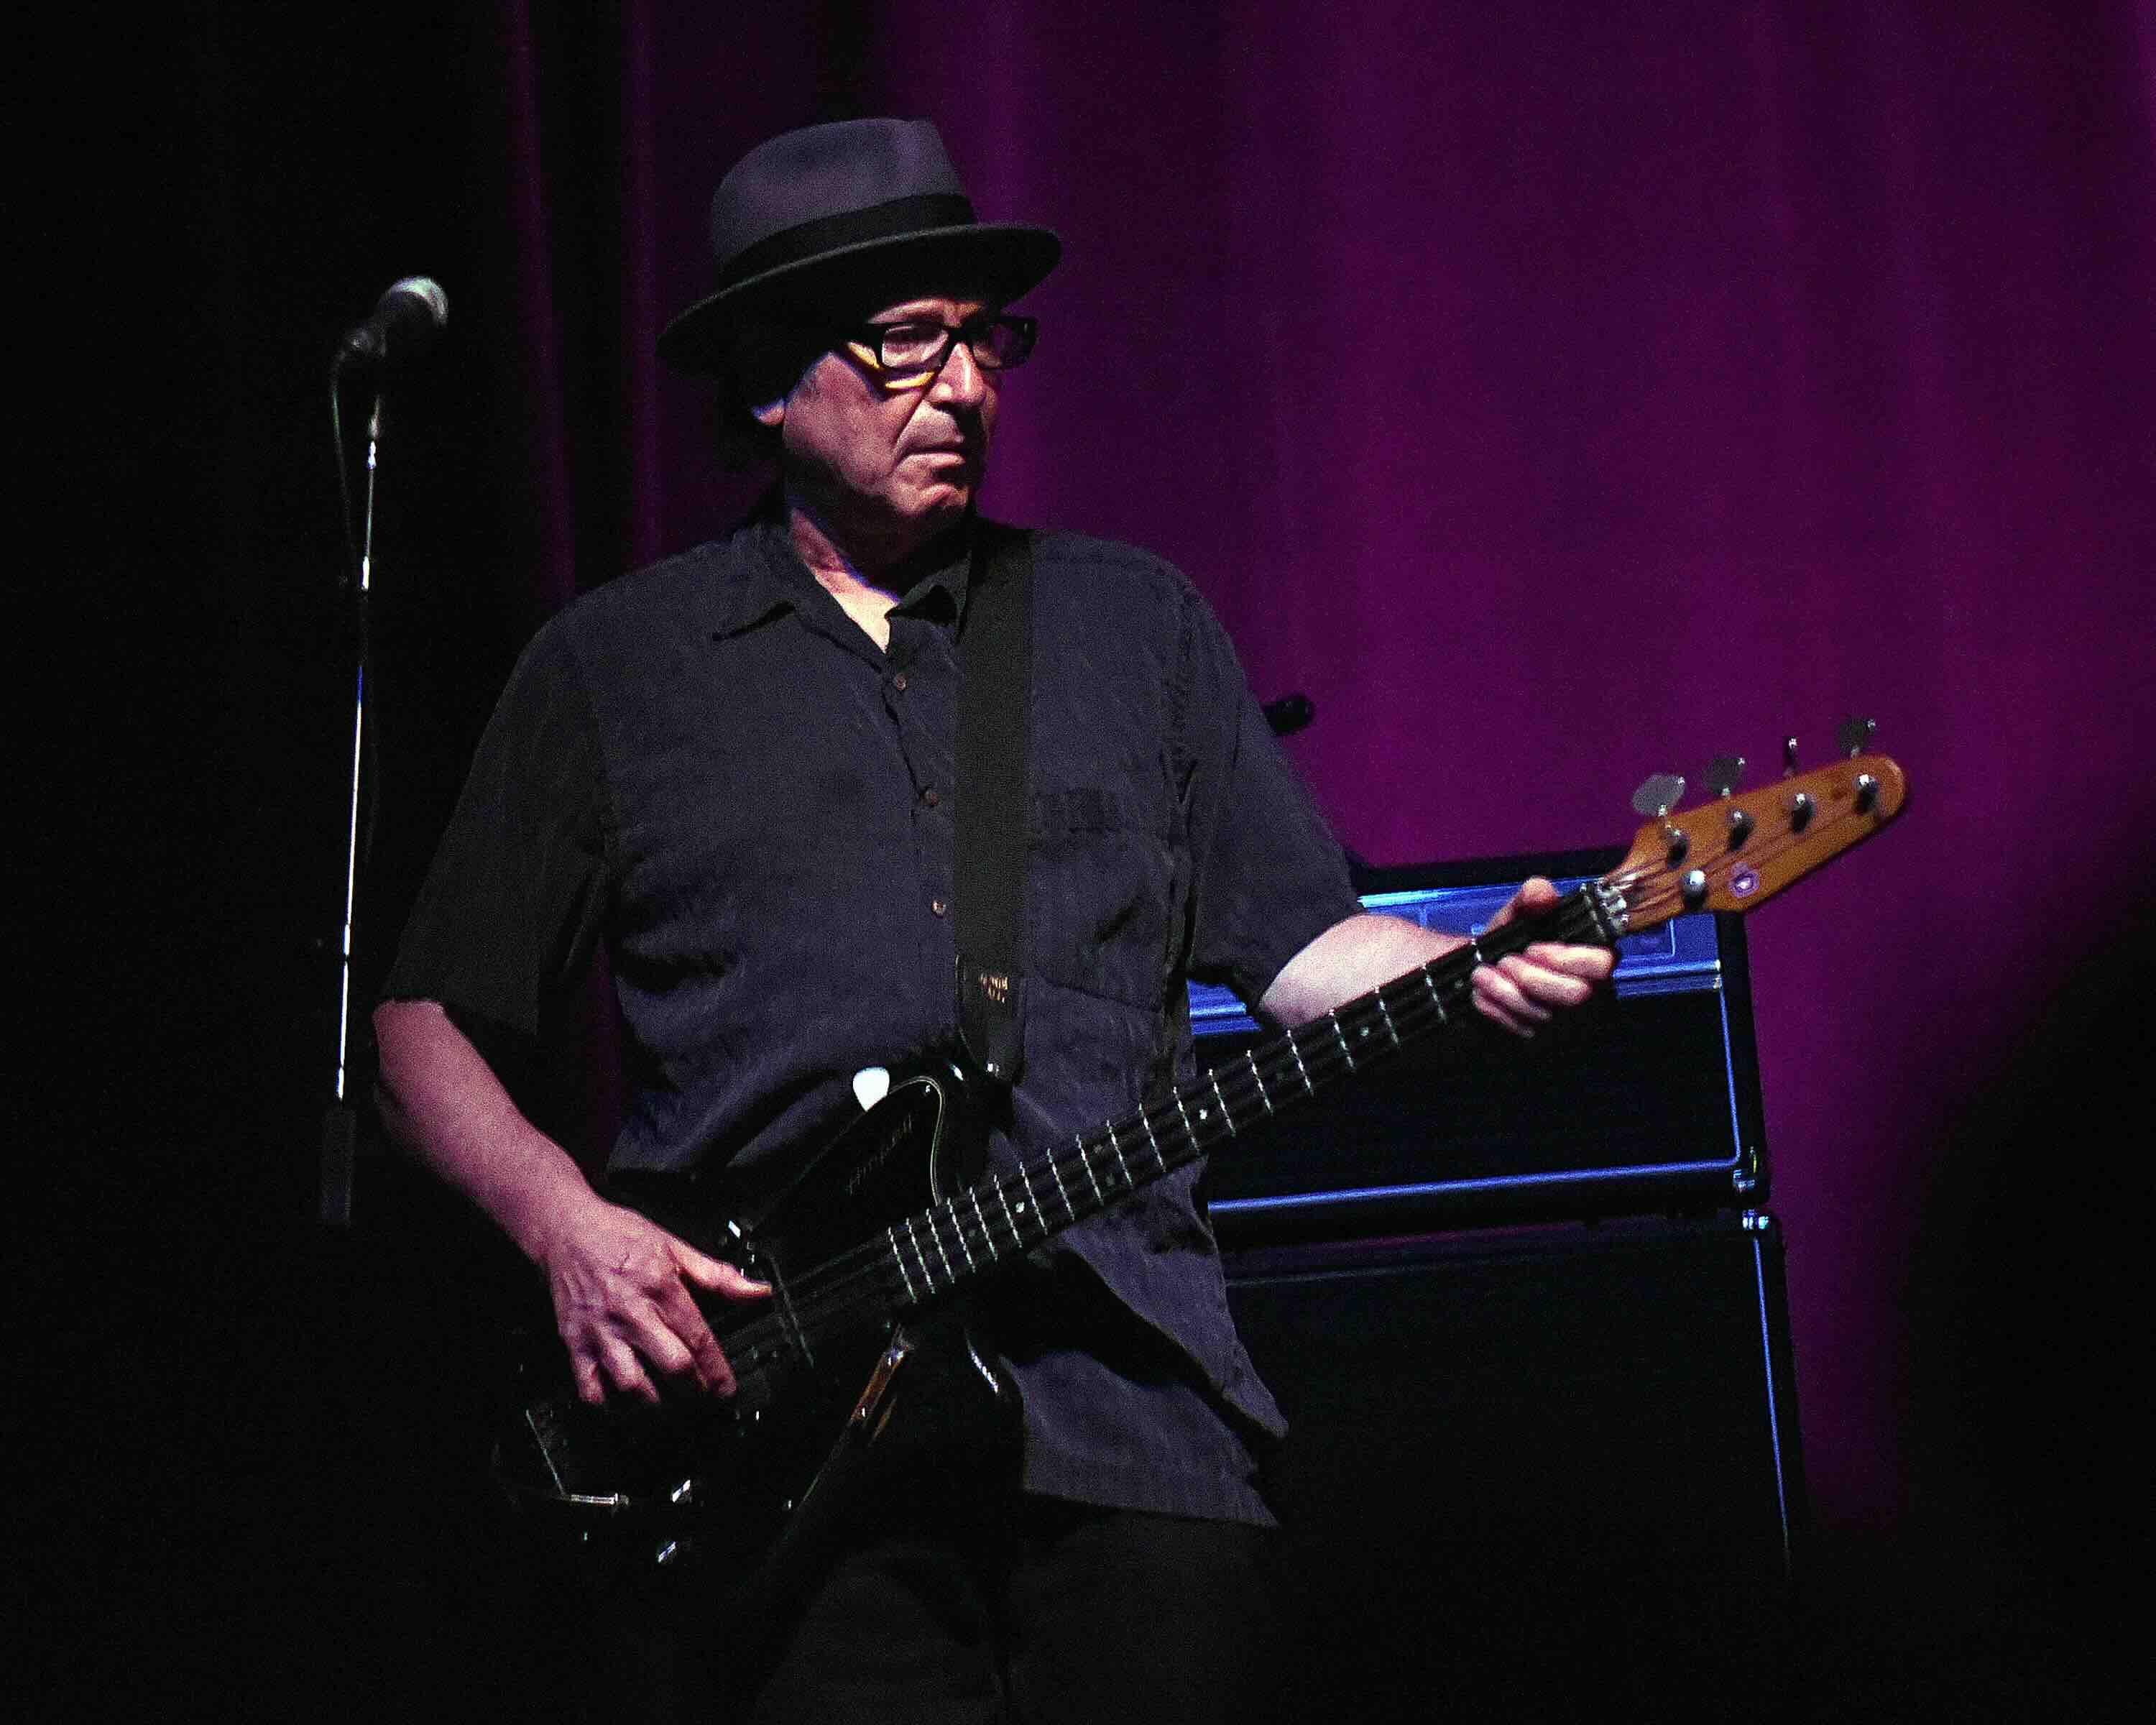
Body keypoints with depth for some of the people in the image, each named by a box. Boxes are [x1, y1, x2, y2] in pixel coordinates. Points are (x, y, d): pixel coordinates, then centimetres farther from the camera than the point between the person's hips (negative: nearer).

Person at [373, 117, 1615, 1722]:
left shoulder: (1139, 620, 17)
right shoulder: (612, 668, 11)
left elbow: (1293, 941, 13)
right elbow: (428, 1018, 12)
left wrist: (1474, 976, -8)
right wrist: (567, 1225, -5)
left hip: (1137, 1410, 2)